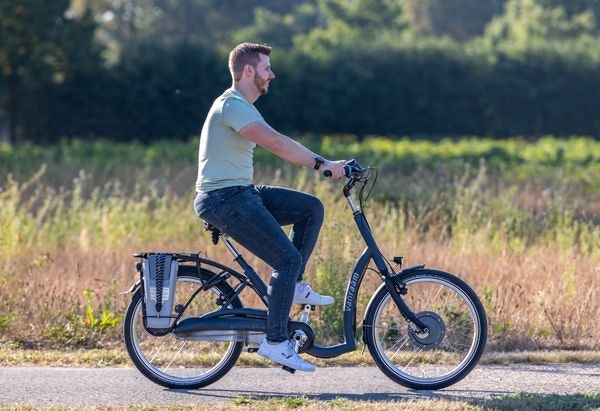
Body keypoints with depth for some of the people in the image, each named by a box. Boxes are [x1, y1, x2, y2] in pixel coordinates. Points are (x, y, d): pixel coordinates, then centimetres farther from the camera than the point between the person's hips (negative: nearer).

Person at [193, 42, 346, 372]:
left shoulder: (243, 107, 19)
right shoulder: (232, 105, -16)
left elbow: (279, 146, 17)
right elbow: (275, 143, -29)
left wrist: (324, 165, 9)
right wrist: (321, 164, -30)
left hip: (241, 193, 10)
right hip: (224, 199, -10)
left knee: (311, 208, 6)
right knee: (289, 259, -15)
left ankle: (293, 286, 9)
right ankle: (275, 342, -11)